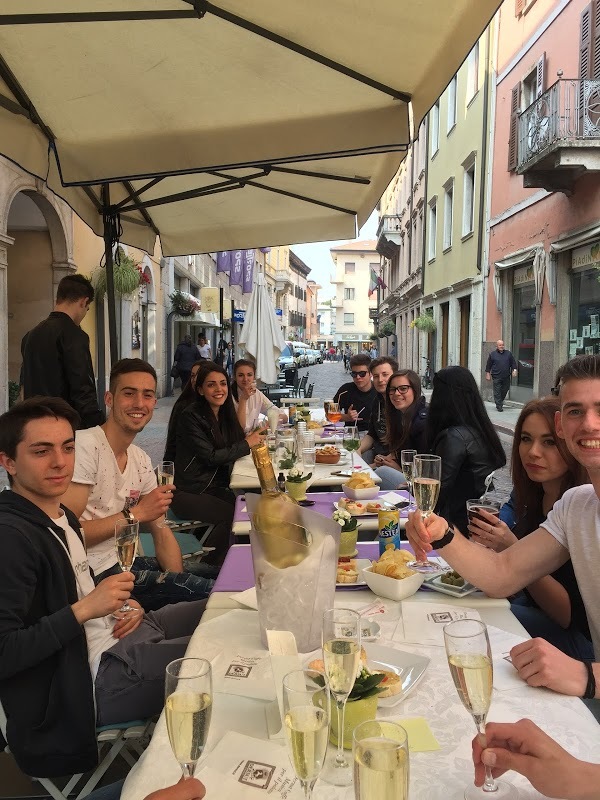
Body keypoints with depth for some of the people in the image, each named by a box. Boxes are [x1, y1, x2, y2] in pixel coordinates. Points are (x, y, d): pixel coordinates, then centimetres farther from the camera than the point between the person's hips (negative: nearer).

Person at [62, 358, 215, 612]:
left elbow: (162, 532, 7)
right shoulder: (84, 445, -18)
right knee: (212, 590, -16)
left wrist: (177, 581, -6)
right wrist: (135, 513, -20)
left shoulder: (140, 459, 7)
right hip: (95, 573, -8)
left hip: (124, 563, 8)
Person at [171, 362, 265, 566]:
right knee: (231, 515, -22)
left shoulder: (224, 414, 9)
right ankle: (210, 567, -1)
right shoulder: (191, 417, -14)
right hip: (188, 493, -6)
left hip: (215, 487, 6)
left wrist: (253, 438, -13)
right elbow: (210, 456, -18)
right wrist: (246, 445, -11)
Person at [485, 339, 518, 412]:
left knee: (505, 390, 10)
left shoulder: (508, 353, 10)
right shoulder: (492, 354, 3)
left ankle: (500, 401, 35)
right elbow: (488, 365, 5)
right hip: (496, 377, -3)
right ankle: (499, 406, 1)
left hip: (506, 377, 3)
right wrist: (488, 374, 2)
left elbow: (513, 363, 12)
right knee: (497, 392, -4)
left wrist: (514, 370, -1)